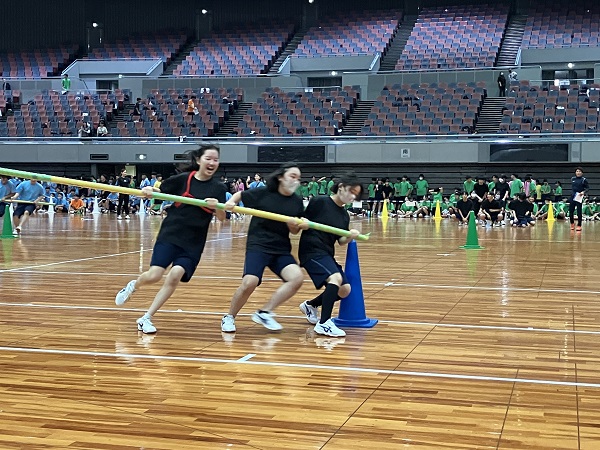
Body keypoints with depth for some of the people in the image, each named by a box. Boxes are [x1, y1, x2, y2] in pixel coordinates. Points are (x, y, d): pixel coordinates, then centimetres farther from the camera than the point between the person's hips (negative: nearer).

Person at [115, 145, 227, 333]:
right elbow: (158, 192, 5)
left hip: (193, 243, 1)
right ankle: (133, 285, 24)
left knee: (175, 276, -16)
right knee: (154, 275, -13)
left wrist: (216, 206, -24)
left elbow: (222, 217, -3)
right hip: (170, 235, -1)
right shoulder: (183, 179, -3)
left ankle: (146, 319, -1)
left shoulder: (218, 188, 1)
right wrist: (149, 191, -17)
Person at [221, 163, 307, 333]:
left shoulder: (297, 202, 6)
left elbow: (295, 231, 11)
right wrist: (231, 202, -11)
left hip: (281, 249, 4)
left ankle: (264, 313, -6)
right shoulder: (263, 193, -3)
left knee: (297, 277, -19)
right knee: (249, 282, -23)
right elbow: (240, 194, 10)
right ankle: (229, 317, 3)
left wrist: (299, 226, -11)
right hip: (258, 246, -4)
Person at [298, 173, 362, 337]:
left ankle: (310, 305, 29)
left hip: (327, 253, 8)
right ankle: (324, 323, -26)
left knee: (344, 290, 5)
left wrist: (350, 237, -11)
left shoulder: (344, 215, 10)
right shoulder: (319, 202, -9)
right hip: (312, 250, -8)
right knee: (335, 278, -29)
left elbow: (341, 241, 11)